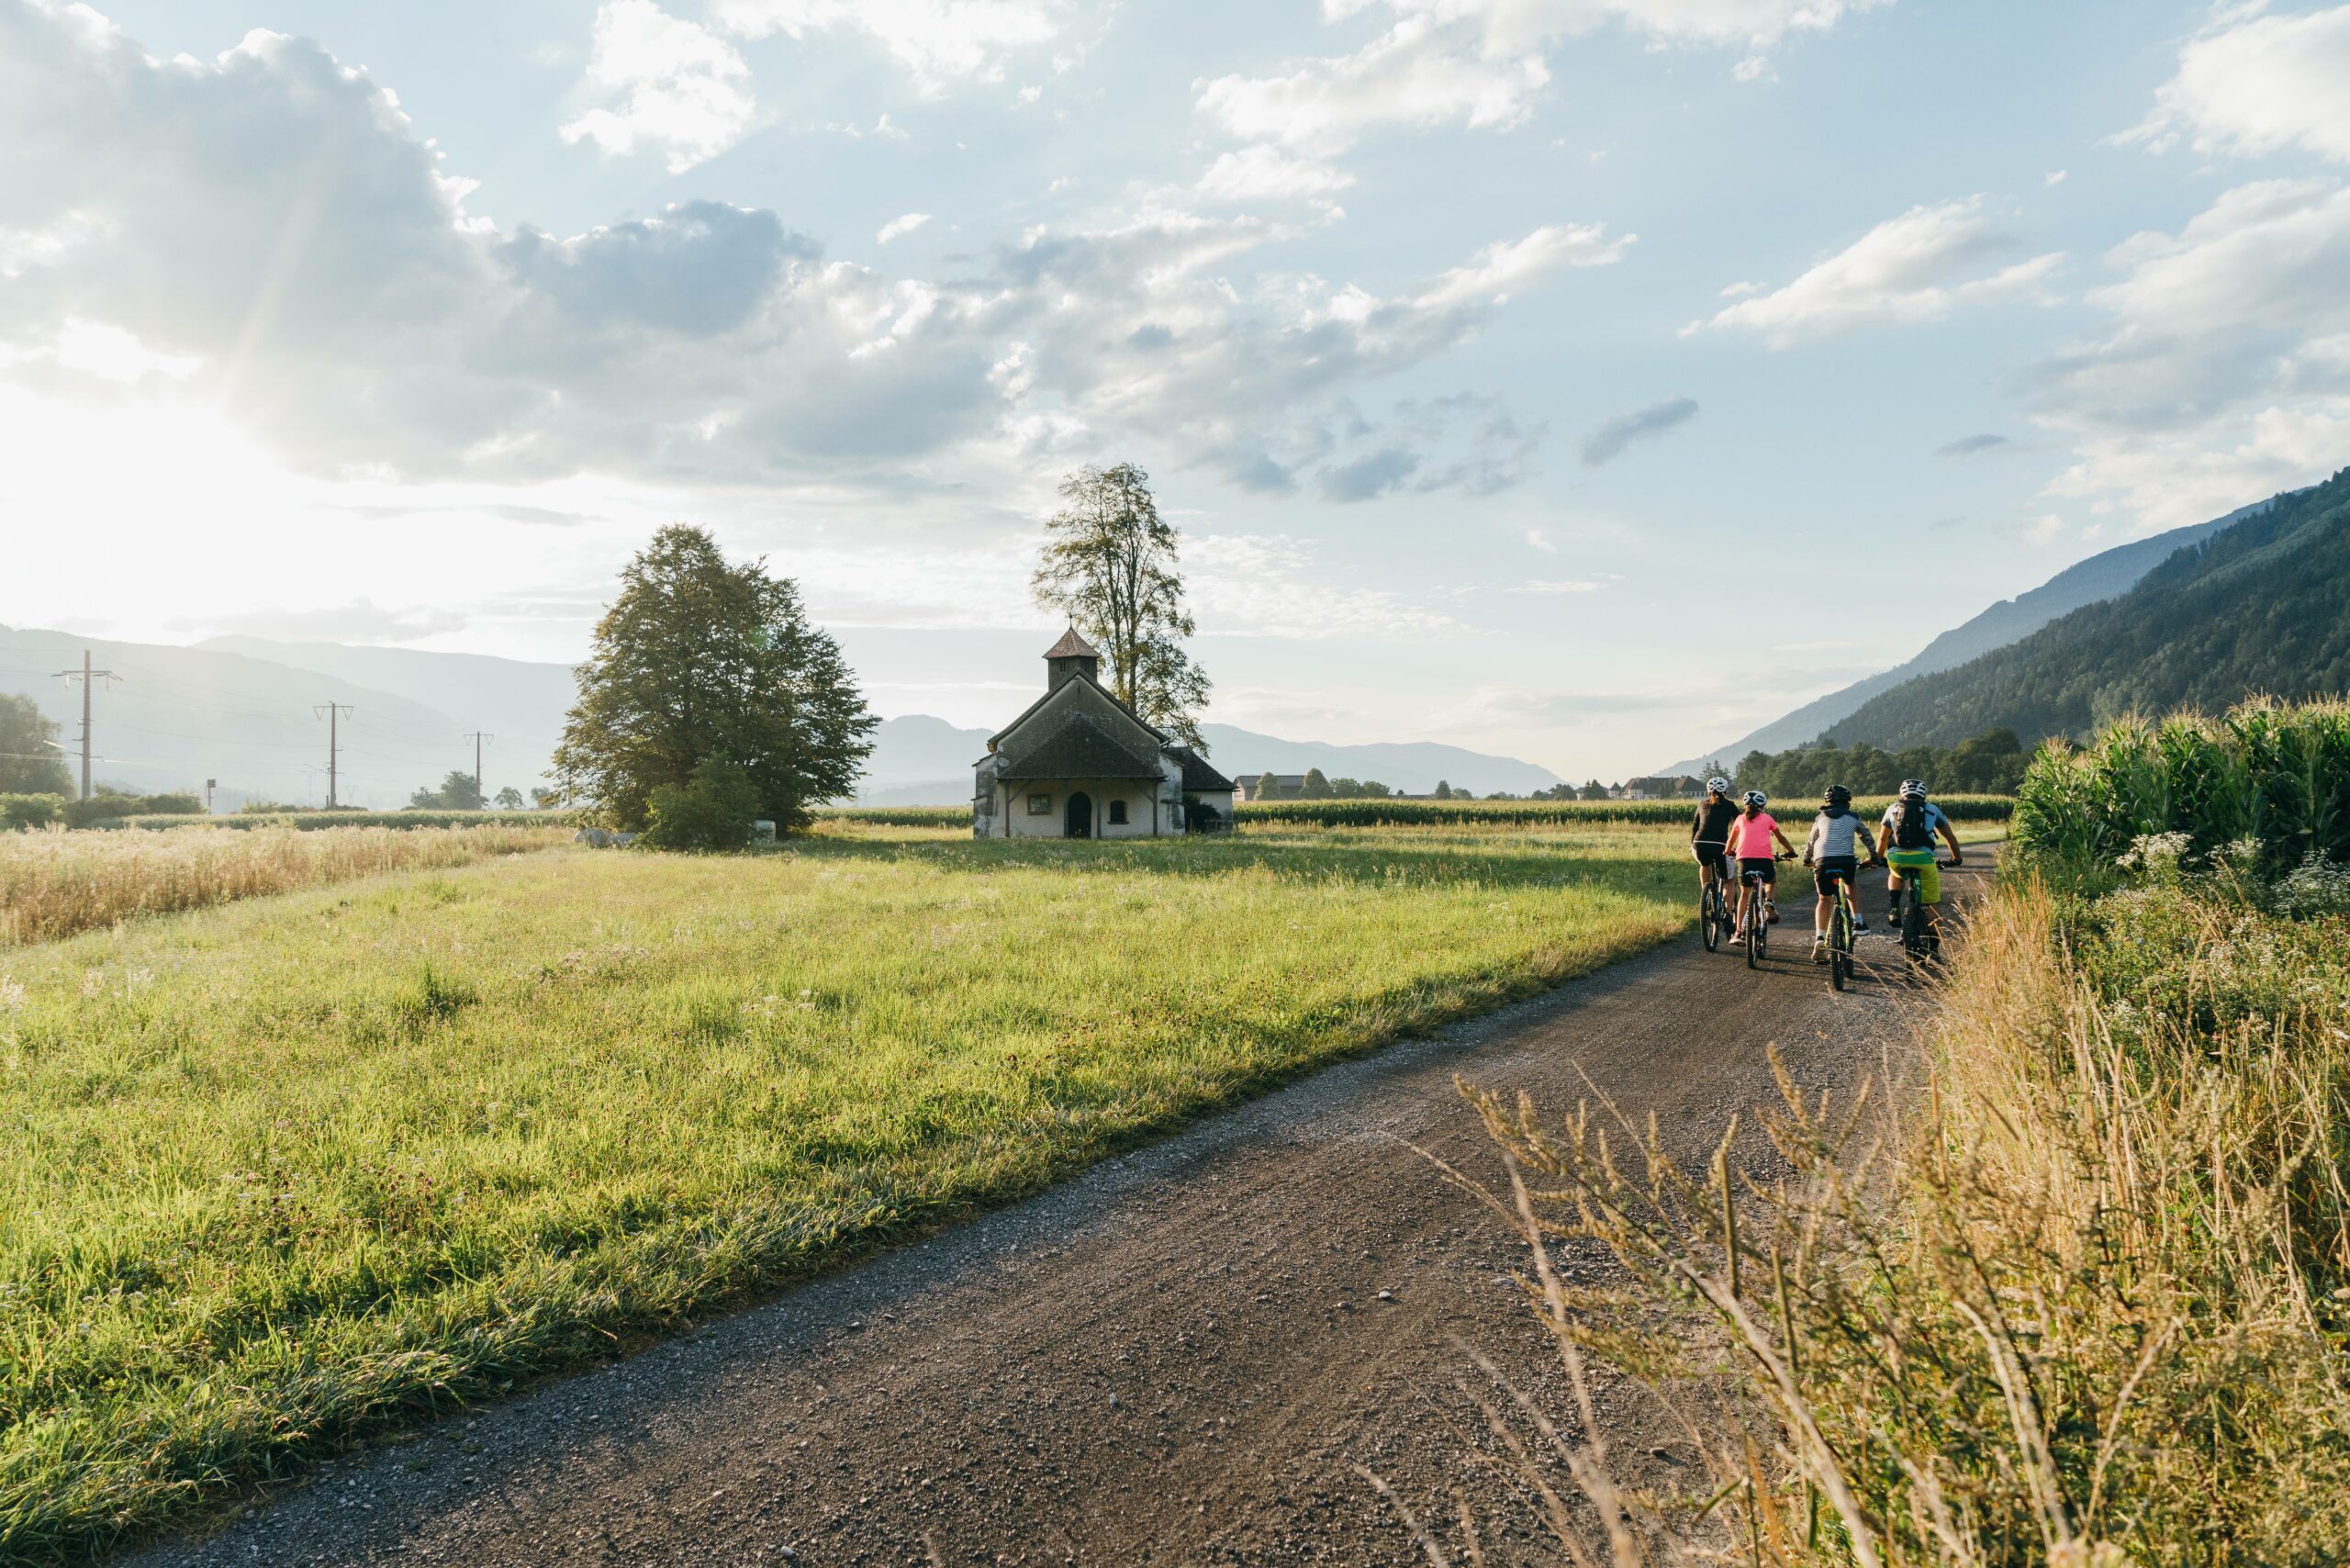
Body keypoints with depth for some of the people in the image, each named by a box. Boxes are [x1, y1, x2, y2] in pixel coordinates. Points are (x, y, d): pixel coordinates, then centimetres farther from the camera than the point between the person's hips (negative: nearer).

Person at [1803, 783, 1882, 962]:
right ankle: (1858, 922, 24)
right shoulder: (1853, 817, 20)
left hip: (1822, 861, 1)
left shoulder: (1820, 818, 23)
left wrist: (1807, 860, 49)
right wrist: (1873, 857, 49)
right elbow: (1866, 837, 34)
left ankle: (1819, 937, 0)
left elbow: (1811, 841, 33)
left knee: (1824, 900, 17)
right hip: (1846, 860, 0)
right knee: (1852, 883, 33)